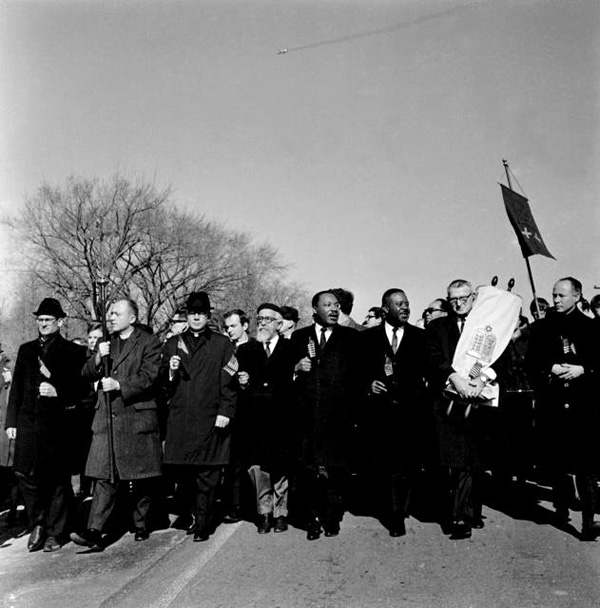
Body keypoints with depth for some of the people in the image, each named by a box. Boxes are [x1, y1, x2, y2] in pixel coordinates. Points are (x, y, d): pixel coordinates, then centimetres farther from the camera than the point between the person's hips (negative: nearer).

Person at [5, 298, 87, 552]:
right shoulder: (26, 350, 15)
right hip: (28, 423, 4)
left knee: (57, 479, 3)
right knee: (24, 474, -3)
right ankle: (38, 523, 19)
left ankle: (55, 533, 16)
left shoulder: (73, 352, 2)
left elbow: (80, 388, -2)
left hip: (57, 424, -3)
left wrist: (57, 391, -19)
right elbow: (16, 388, 15)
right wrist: (11, 421, 10)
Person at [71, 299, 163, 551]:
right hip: (107, 419, 4)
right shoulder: (106, 343, 17)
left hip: (137, 417, -3)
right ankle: (95, 532, -5)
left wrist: (119, 385, -19)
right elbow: (87, 375, 12)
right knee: (106, 476, -4)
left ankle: (141, 525, 23)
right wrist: (98, 358, -6)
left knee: (142, 476, 6)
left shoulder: (149, 343, -1)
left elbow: (148, 377, -10)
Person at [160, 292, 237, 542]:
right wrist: (171, 371, -8)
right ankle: (192, 513, 28)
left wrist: (225, 411, -8)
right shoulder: (173, 344, 13)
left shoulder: (222, 344, 6)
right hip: (179, 419, 3)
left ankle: (203, 525, 11)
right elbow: (162, 383, 13)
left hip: (210, 419, -2)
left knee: (208, 476, -1)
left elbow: (229, 383, 2)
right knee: (181, 471, 6)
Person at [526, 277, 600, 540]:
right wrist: (552, 368, -11)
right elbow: (531, 362, 5)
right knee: (556, 459, 10)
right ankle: (561, 508, 28)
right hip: (551, 403, 2)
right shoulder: (542, 327, 9)